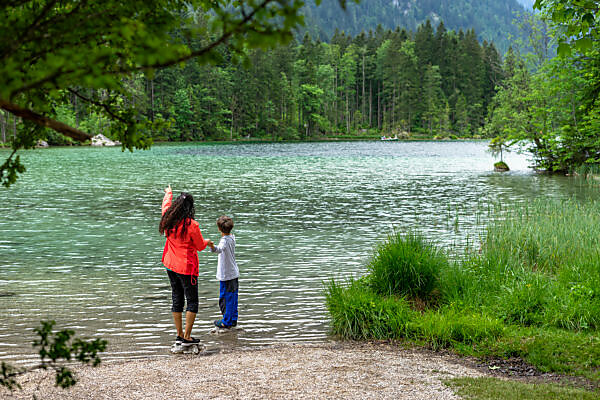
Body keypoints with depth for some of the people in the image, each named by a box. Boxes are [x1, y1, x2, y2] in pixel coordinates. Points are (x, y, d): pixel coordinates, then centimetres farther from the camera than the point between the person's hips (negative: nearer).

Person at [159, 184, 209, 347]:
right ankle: (187, 337, 0)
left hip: (170, 265, 7)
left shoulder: (169, 219, -3)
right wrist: (206, 242, 17)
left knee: (177, 300, 14)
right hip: (186, 268, -6)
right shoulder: (192, 225, -19)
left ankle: (179, 335, 19)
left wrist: (169, 193, 41)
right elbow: (200, 247, -7)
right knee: (192, 302, 2)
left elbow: (166, 205, 21)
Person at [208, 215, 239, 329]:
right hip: (234, 273, 9)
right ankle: (233, 319, 24)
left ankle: (226, 322, 5)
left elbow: (220, 249, -44)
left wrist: (212, 246, -63)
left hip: (226, 275, -9)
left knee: (225, 298, 0)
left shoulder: (224, 240, -20)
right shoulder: (232, 237, 6)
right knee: (233, 297, 15)